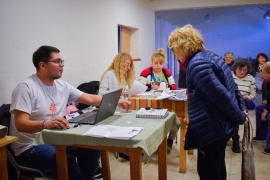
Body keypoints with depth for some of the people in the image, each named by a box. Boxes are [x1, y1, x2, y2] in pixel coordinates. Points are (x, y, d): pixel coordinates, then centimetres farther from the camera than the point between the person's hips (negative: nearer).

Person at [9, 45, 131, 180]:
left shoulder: (62, 85, 5)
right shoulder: (26, 87, -16)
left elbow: (90, 99, 7)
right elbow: (20, 124, -24)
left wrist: (116, 101, -2)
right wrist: (46, 124, -42)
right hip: (29, 147, -7)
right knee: (67, 161, -31)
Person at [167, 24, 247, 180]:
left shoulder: (197, 64, -22)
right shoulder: (209, 56, 10)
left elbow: (221, 96, -24)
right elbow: (231, 86, 14)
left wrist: (240, 118, -12)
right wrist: (242, 109, 13)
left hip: (213, 128, -10)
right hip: (221, 124, 10)